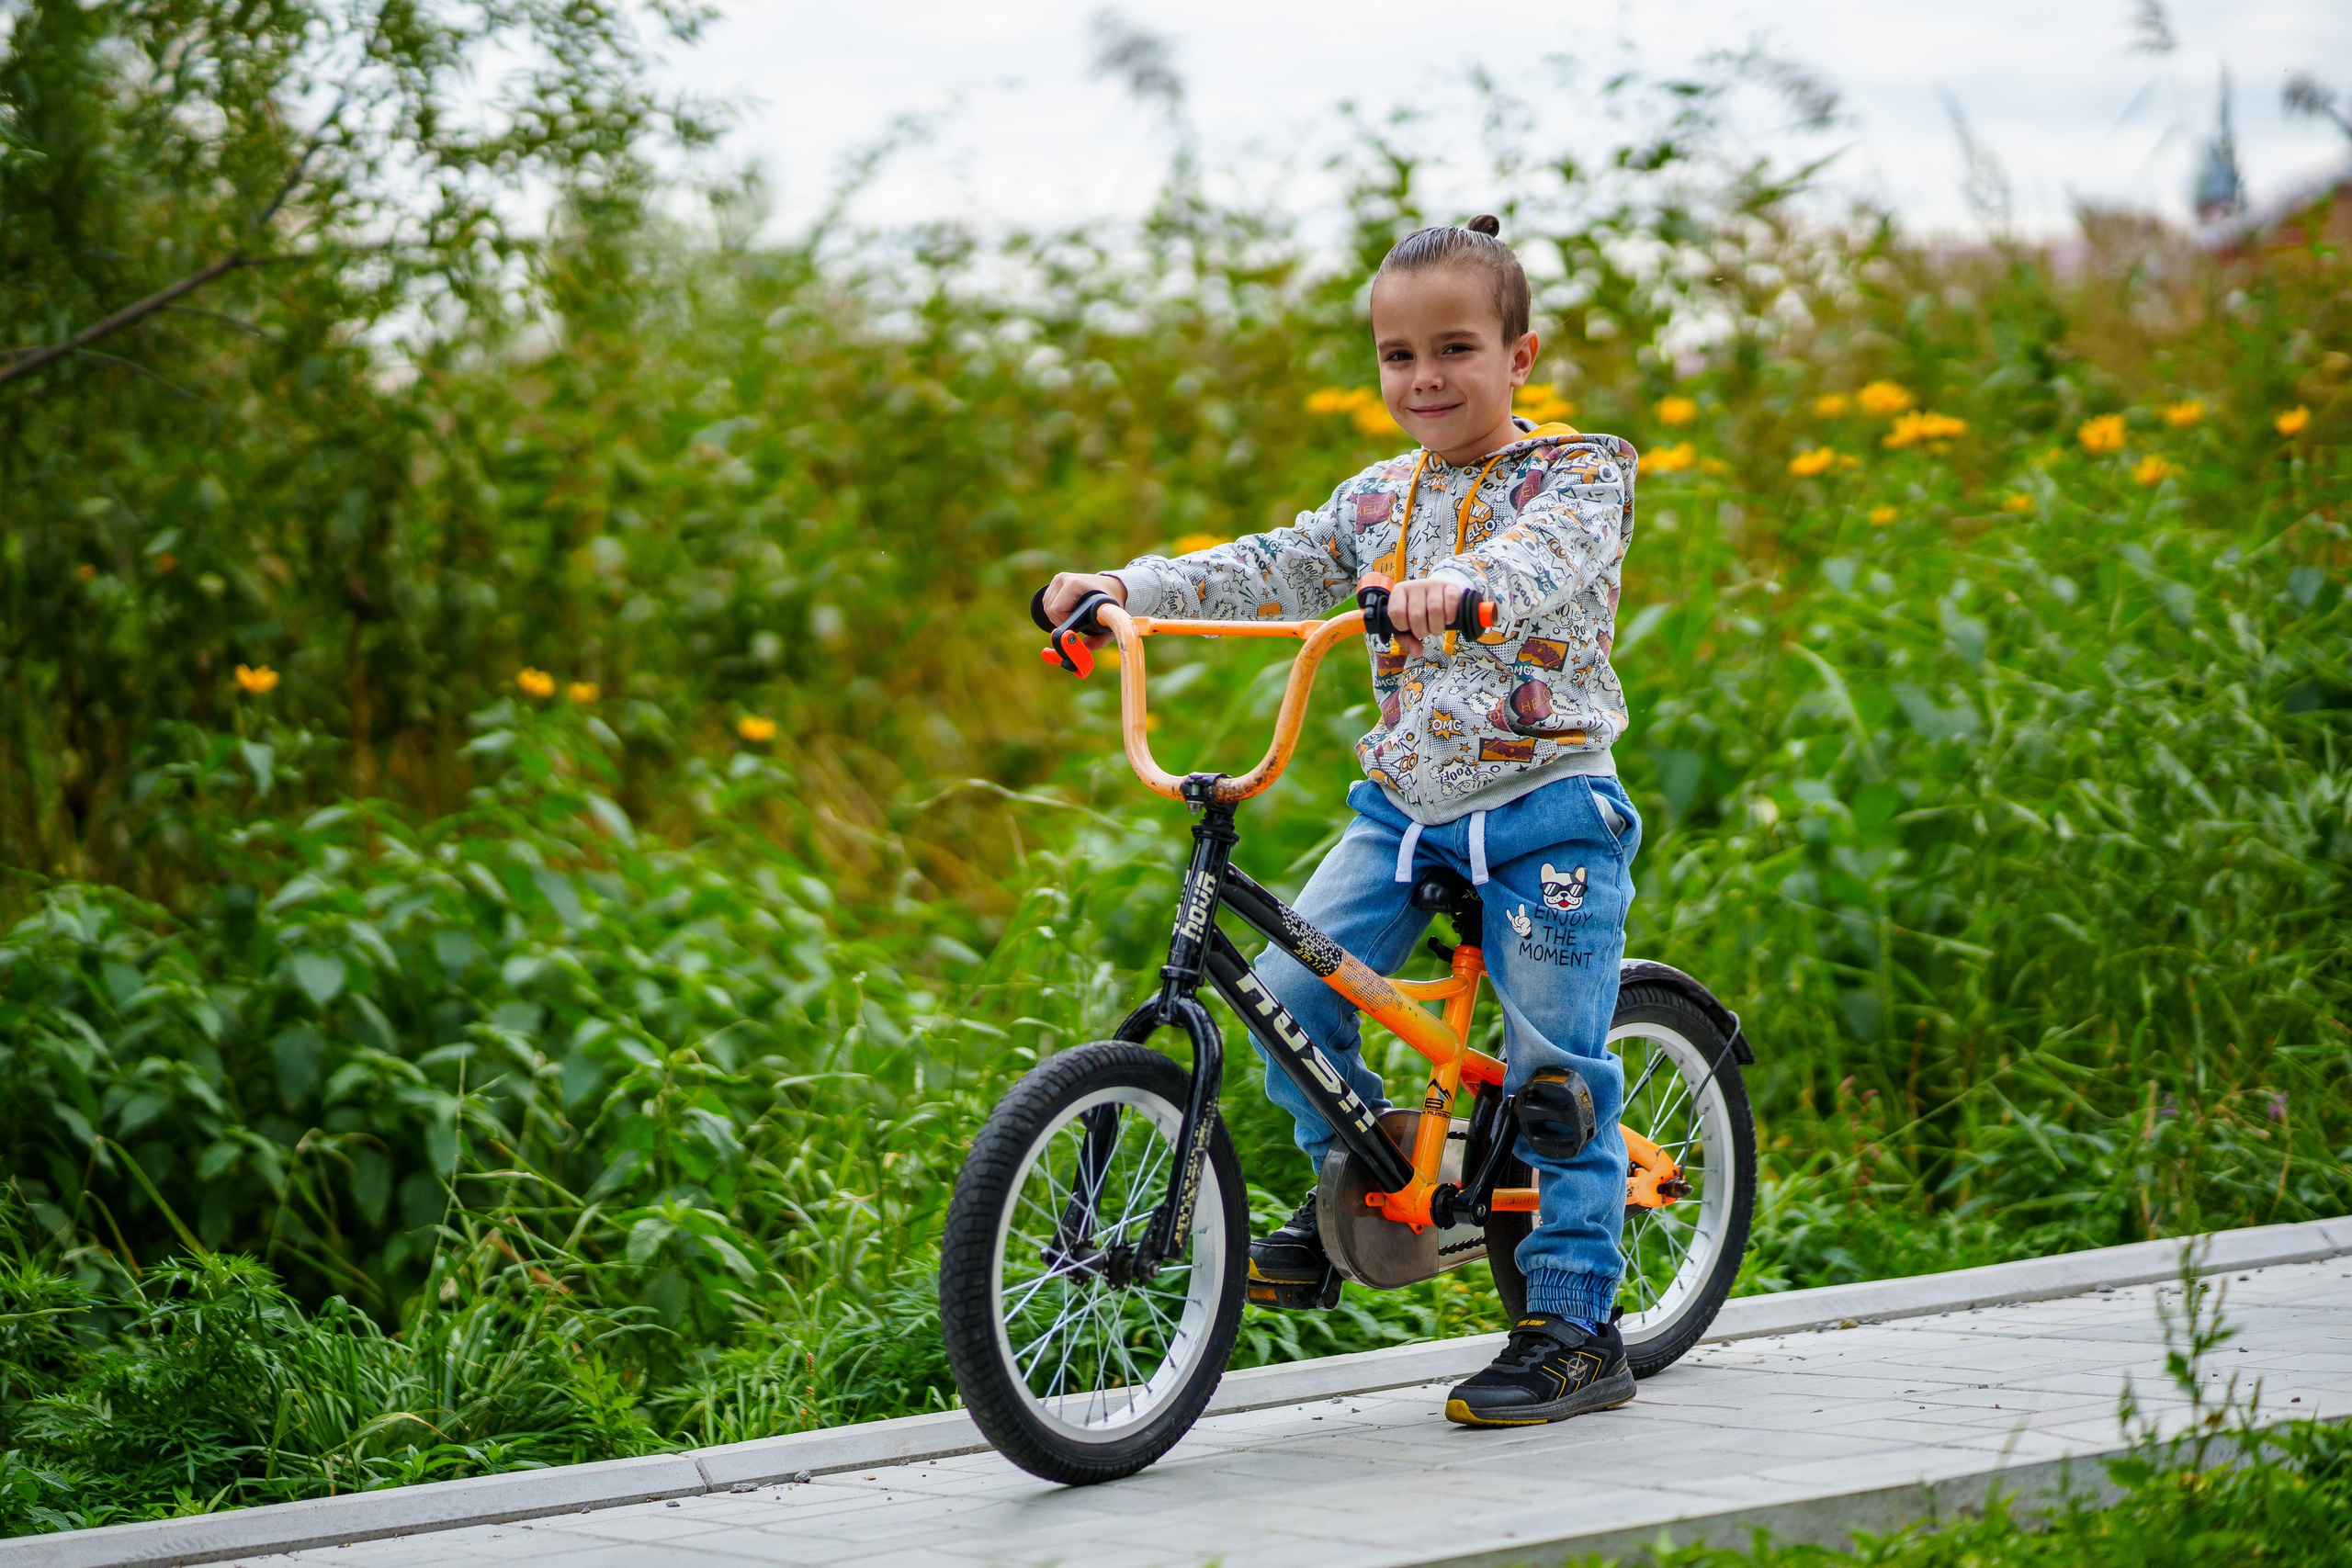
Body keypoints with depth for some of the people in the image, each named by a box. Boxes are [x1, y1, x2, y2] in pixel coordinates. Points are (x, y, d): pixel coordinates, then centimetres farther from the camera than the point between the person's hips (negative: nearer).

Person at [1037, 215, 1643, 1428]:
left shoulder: (1576, 474, -6)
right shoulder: (1382, 499, 12)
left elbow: (1547, 557, -27)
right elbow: (1273, 568, 3)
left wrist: (1460, 584, -49)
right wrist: (1125, 587, -12)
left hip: (1545, 808, -5)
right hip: (1406, 806, 5)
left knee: (1554, 1069, -5)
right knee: (1289, 980, -13)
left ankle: (1576, 1328, 4)